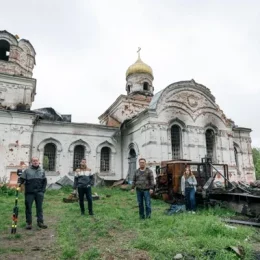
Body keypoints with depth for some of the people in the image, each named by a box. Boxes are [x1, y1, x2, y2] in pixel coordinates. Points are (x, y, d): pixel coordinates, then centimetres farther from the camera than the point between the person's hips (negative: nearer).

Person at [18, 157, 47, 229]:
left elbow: (44, 181, 11)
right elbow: (22, 178, 0)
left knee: (39, 207, 7)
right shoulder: (27, 170, 3)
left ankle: (40, 222, 15)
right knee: (28, 207, 4)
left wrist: (43, 190, 2)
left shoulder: (42, 171, 10)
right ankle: (28, 222, 16)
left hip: (39, 192, 2)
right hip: (29, 192, -2)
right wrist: (19, 183, -21)